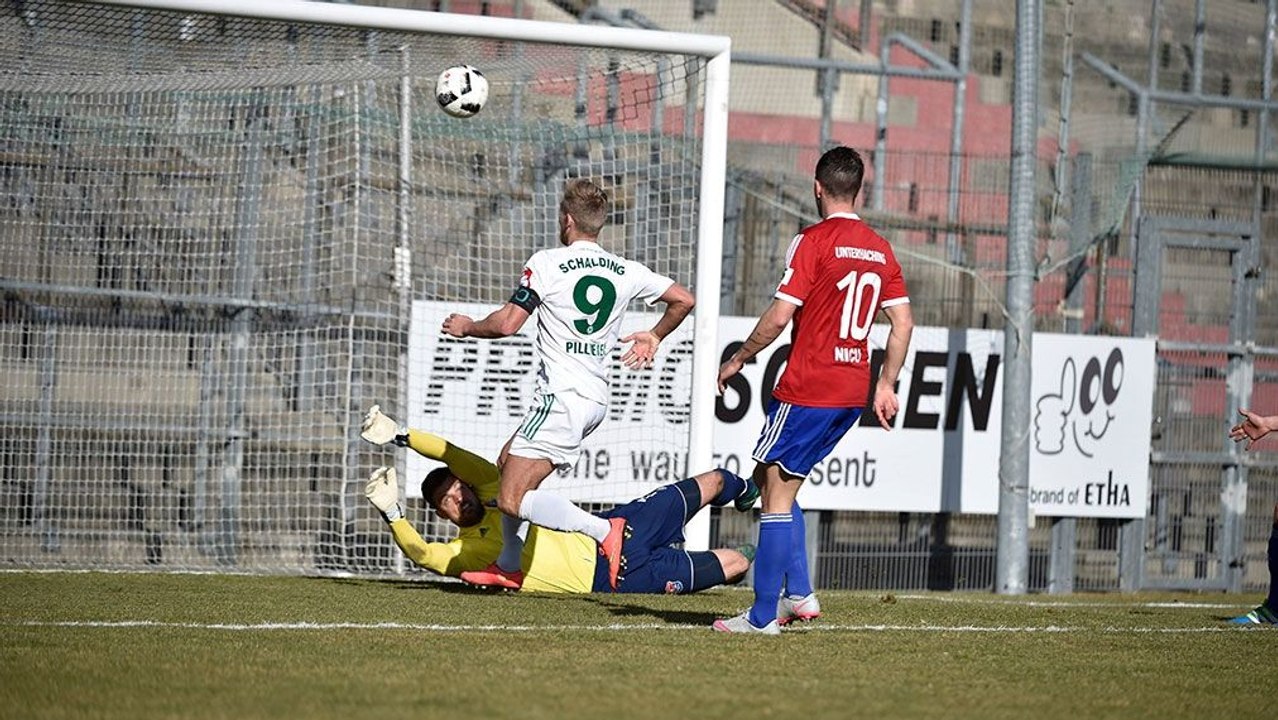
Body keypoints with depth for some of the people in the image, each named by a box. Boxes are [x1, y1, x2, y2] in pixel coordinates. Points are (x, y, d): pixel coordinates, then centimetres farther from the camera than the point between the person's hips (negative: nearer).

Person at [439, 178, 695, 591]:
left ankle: (603, 530, -19)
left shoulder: (547, 263, -8)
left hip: (561, 398, -8)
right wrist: (653, 337, 32)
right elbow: (683, 299, 14)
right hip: (596, 398, 8)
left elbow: (507, 323, -11)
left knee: (513, 499, -10)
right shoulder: (626, 272, 9)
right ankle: (509, 567, 29)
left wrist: (467, 327, 9)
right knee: (508, 462, 24)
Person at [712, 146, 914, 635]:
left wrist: (738, 359, -1)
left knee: (777, 493, -2)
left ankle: (763, 615, -3)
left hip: (809, 389, -7)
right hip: (853, 391, 7)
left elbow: (780, 316, -14)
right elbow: (903, 324, 12)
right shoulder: (880, 249, 10)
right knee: (775, 481, 19)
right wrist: (885, 385, 19)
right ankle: (798, 594, 13)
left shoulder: (814, 241, -10)